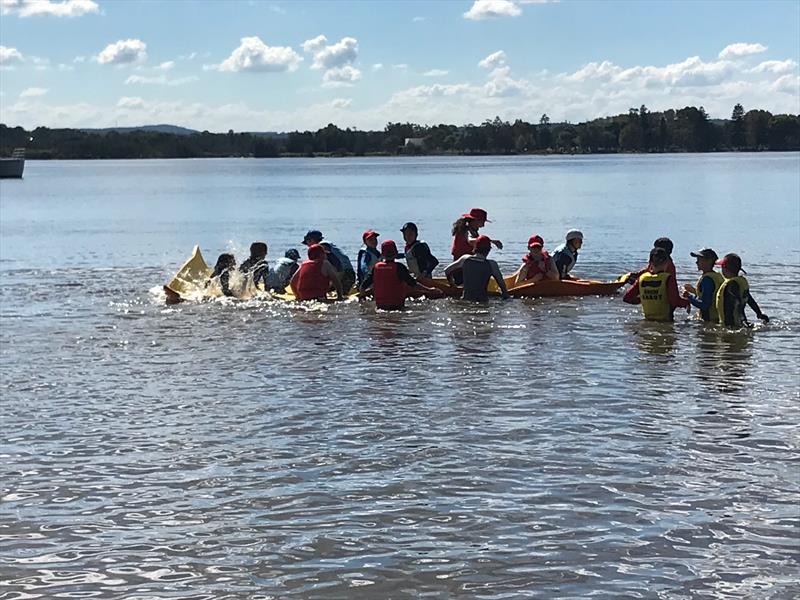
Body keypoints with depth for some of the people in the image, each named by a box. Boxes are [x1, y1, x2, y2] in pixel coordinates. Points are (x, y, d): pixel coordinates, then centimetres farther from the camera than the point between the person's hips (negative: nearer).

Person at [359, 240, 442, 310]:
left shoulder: (376, 267, 3)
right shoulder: (399, 267, -8)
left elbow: (363, 287, 7)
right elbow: (413, 284, -11)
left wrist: (362, 293, 28)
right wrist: (429, 290, -4)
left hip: (380, 306, 4)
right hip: (397, 306, -4)